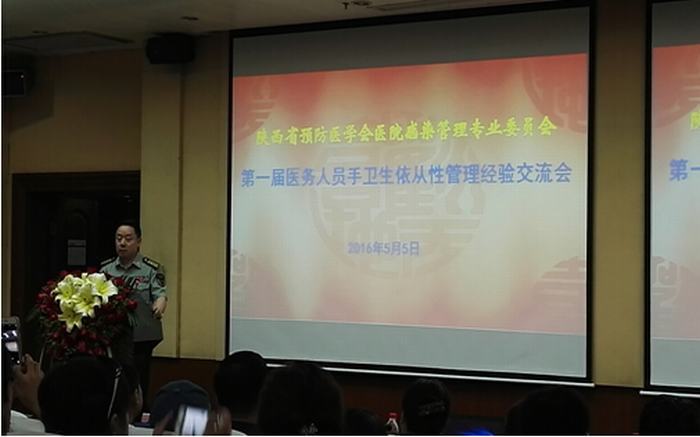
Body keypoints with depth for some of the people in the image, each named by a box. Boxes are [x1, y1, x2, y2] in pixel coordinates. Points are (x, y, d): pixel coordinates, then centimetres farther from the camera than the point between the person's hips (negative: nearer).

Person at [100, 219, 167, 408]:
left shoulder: (151, 269, 0)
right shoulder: (106, 269, 10)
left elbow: (160, 294, -10)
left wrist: (159, 305, -32)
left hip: (140, 337, -3)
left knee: (138, 387, -2)